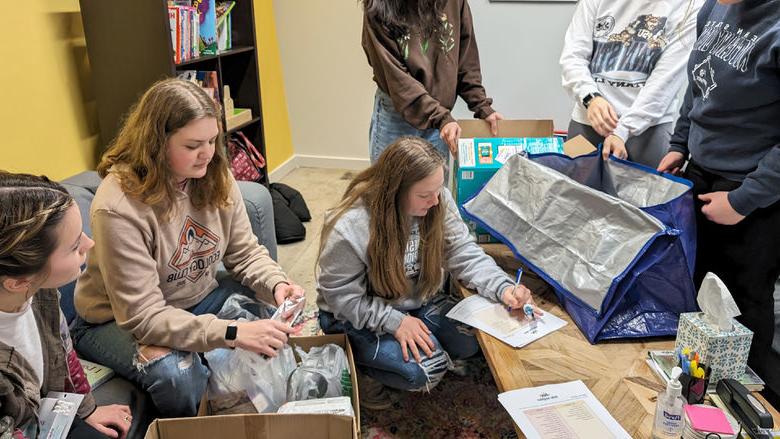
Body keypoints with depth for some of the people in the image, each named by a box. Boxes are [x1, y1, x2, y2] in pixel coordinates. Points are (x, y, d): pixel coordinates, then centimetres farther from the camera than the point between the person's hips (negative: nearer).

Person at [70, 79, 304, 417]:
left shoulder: (214, 177, -11)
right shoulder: (118, 206, -30)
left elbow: (245, 252, -4)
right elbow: (143, 317, -31)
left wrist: (276, 284, -26)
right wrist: (233, 333, -41)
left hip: (198, 299, 6)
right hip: (118, 322, -5)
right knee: (173, 371, -35)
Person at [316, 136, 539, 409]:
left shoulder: (439, 201, -16)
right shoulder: (348, 229, -30)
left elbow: (464, 254, -11)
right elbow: (341, 296, -21)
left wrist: (503, 288, -27)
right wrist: (395, 321, -28)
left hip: (418, 300, 7)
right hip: (359, 316, -6)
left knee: (470, 343, -8)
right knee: (426, 370, -22)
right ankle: (360, 366, 5)